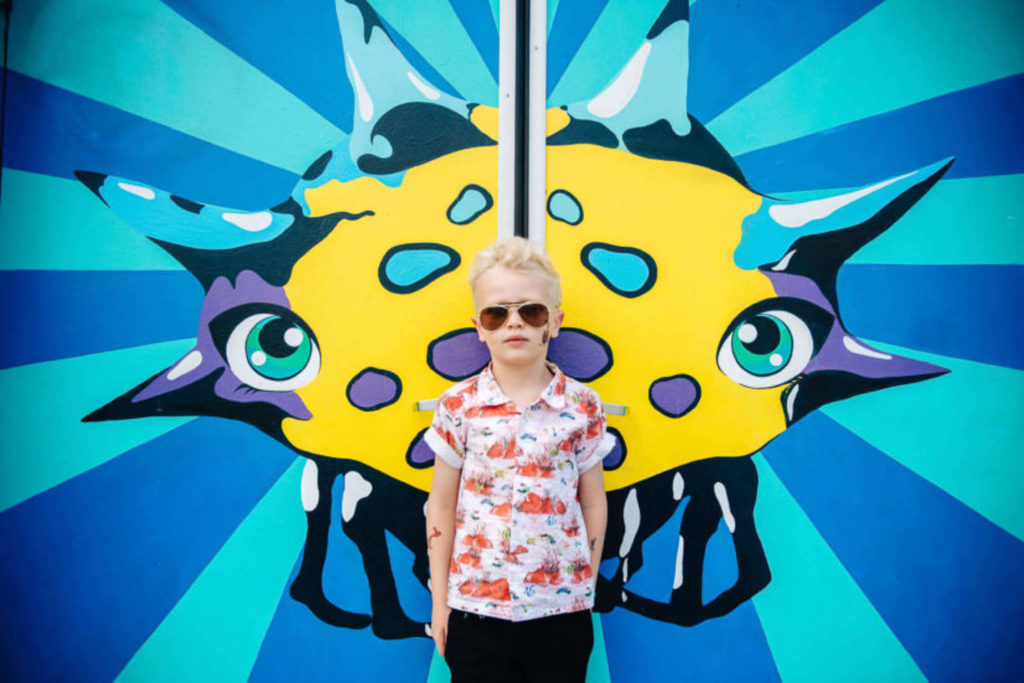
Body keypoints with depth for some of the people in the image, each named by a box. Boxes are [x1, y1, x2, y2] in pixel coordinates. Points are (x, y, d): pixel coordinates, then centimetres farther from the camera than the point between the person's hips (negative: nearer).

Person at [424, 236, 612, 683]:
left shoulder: (582, 407, -4)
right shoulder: (458, 406, -5)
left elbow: (593, 504, 3)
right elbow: (441, 507, 1)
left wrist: (587, 590, 6)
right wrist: (439, 599, 4)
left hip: (561, 606, 0)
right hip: (475, 605, 0)